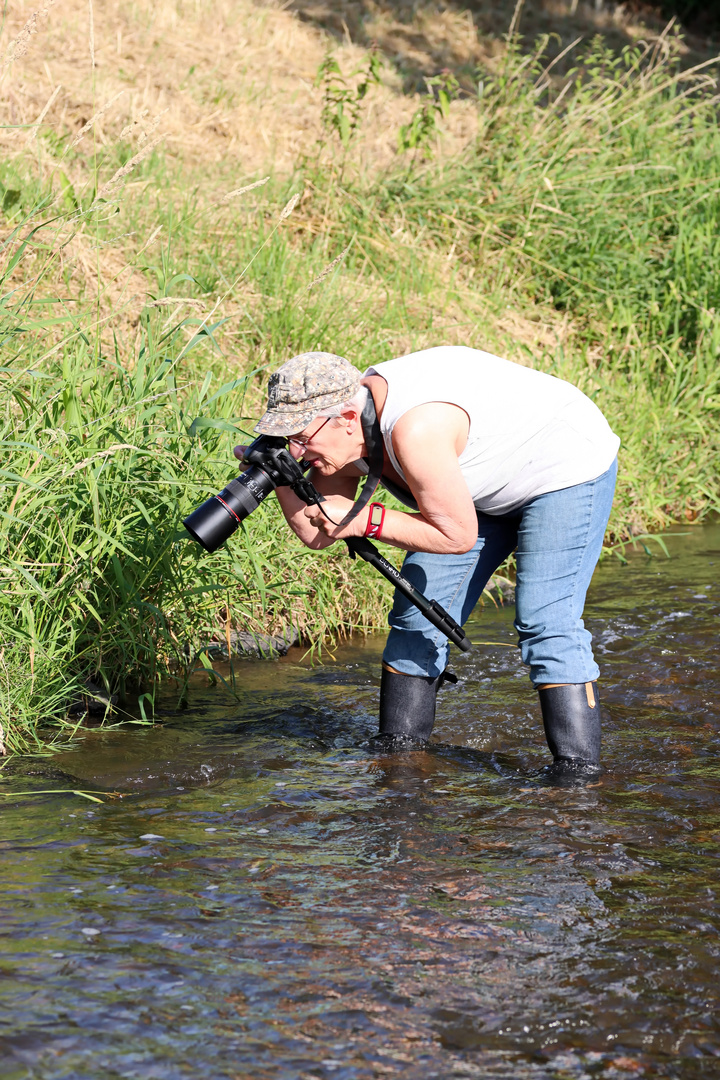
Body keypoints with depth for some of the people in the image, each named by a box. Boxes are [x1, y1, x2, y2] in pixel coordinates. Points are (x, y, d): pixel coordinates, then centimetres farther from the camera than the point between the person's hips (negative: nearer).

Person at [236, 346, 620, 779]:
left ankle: (577, 768, -15)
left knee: (546, 623, -20)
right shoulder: (343, 428, -13)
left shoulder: (413, 428, -39)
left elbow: (457, 535, -30)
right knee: (419, 614, 7)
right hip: (490, 486, 9)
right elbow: (317, 533, -6)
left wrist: (364, 519, -28)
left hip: (569, 465, -9)